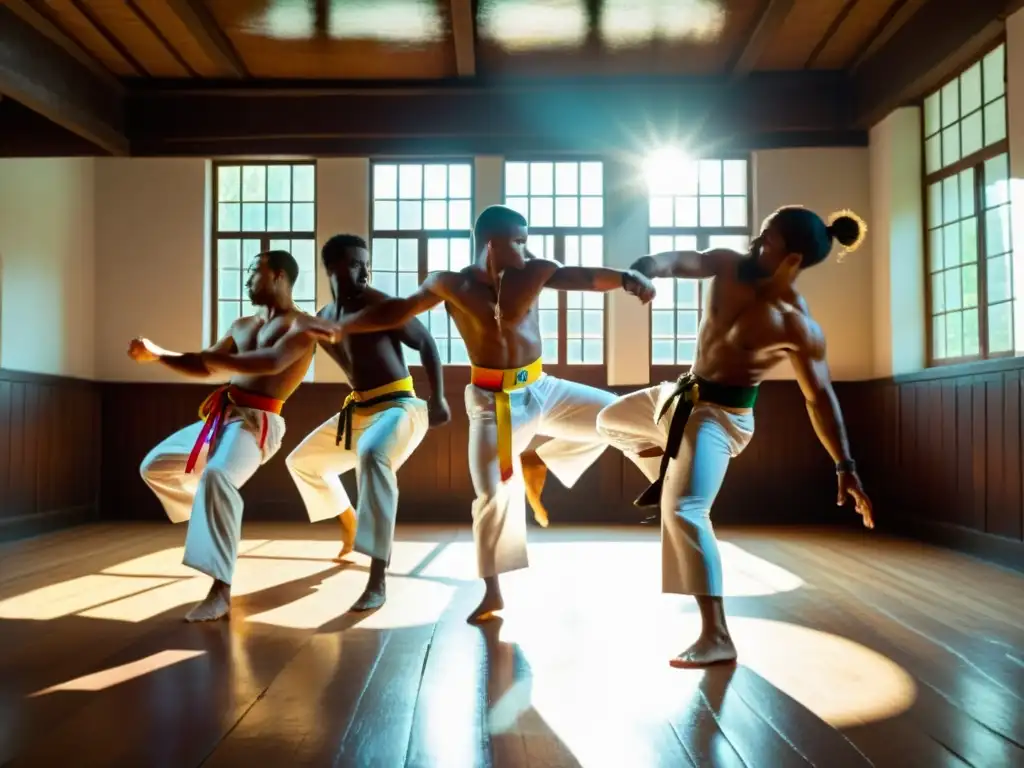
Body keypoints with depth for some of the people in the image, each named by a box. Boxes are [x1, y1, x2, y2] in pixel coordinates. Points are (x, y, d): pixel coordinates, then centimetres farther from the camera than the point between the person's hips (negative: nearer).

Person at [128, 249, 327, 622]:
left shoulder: (301, 325, -7)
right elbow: (203, 367, 22)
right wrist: (155, 353, 11)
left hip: (258, 422, -9)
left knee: (217, 475, -35)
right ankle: (214, 519, 32)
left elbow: (273, 362, -27)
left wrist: (220, 359, -19)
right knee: (155, 466, 16)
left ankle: (221, 591, -34)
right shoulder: (242, 325, 18)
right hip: (222, 416, 9)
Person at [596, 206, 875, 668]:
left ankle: (717, 639, -16)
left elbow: (820, 398, -14)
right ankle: (670, 473, 43)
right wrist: (649, 268, -45)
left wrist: (845, 467, -17)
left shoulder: (798, 326, -21)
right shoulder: (730, 266, -6)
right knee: (611, 420, 26)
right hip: (685, 395, 8)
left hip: (720, 416, -8)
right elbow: (683, 261, -20)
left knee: (683, 511, -22)